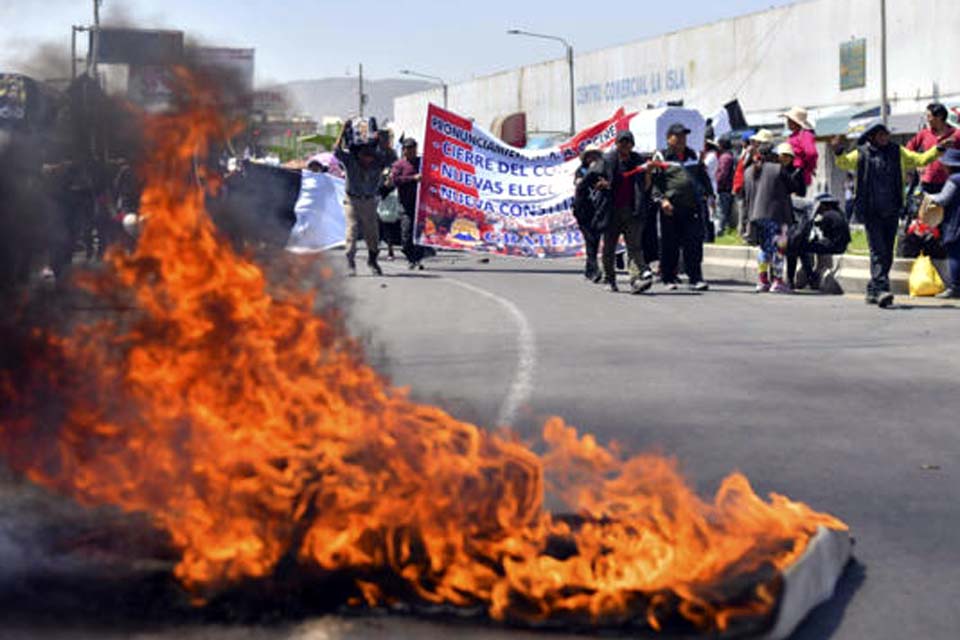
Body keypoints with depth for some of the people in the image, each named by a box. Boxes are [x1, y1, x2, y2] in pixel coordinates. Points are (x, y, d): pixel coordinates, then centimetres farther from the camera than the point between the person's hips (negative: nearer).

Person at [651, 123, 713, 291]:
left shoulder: (693, 156, 18)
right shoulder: (661, 157, 4)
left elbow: (703, 177, 25)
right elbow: (654, 181, -2)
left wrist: (708, 194, 15)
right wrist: (661, 199, -14)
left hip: (693, 207, 3)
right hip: (671, 208, -3)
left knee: (694, 244, -4)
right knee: (670, 245, 4)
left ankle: (695, 279, -2)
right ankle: (669, 278, 16)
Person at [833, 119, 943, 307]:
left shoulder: (898, 153, 13)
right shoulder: (861, 154, 2)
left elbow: (921, 159, 16)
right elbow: (844, 163, -10)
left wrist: (938, 149, 5)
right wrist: (839, 152, -29)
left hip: (892, 212, 4)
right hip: (871, 212, -4)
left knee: (888, 253, 8)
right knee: (878, 251, -13)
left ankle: (873, 290, 19)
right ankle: (881, 290, -19)